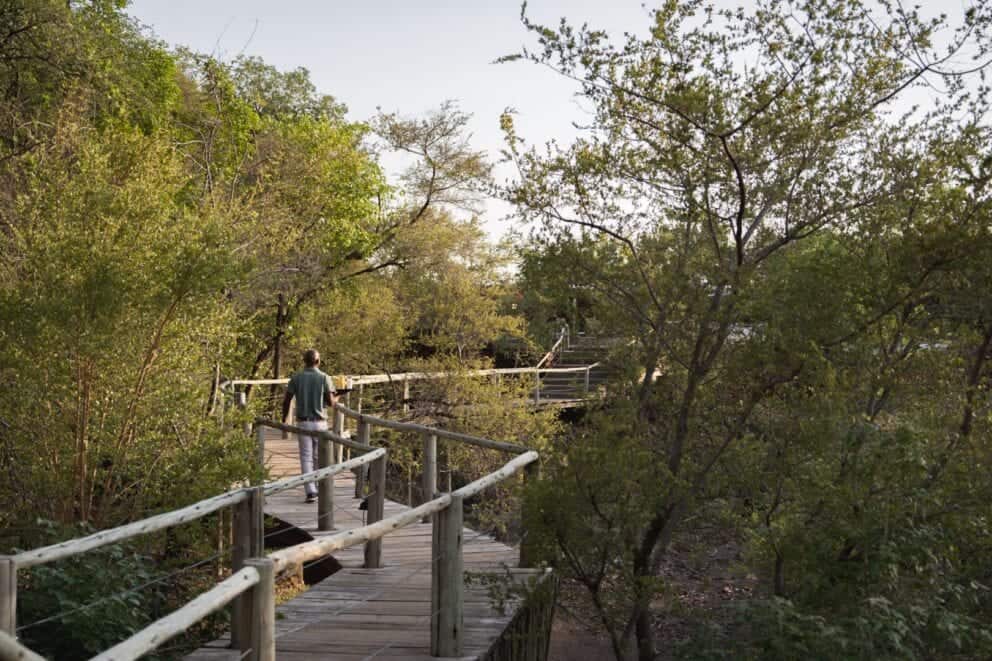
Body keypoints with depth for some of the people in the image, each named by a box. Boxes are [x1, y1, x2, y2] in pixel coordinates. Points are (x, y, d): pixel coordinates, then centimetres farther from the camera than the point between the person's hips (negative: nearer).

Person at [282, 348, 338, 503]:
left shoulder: (296, 377, -1)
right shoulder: (325, 378, -4)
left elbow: (286, 401, 0)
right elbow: (331, 402, -8)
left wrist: (284, 419, 14)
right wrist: (336, 399, 16)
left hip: (303, 422, 0)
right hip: (320, 422, 0)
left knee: (306, 457, 1)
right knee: (318, 457, 14)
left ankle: (310, 491, -10)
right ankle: (318, 488, 23)